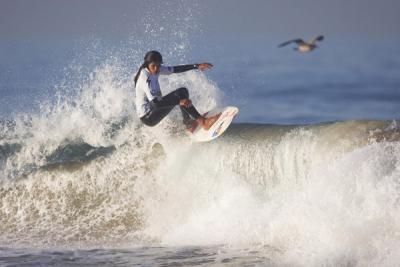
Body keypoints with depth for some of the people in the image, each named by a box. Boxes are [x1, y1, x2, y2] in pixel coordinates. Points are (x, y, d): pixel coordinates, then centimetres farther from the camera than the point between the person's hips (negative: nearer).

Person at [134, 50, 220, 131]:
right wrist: (179, 101, -41)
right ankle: (203, 122, -23)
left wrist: (197, 66, 4)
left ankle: (189, 124, 6)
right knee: (179, 94, -21)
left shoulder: (156, 69, 1)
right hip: (148, 117, -10)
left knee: (183, 91, 9)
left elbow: (175, 69, 10)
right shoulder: (145, 78, -26)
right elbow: (154, 102, -35)